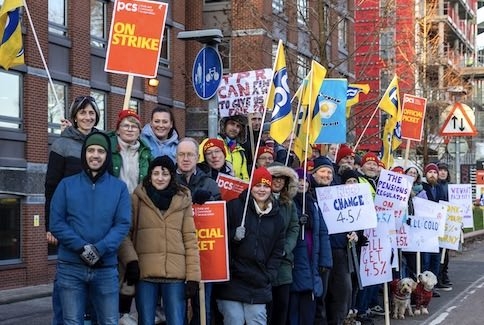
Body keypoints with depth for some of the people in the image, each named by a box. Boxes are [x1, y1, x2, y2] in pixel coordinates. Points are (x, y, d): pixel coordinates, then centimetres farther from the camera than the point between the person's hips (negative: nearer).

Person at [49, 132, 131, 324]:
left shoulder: (119, 187, 6)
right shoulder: (67, 185, 5)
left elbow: (123, 224, -3)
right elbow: (56, 223, -2)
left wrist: (99, 249, -18)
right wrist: (82, 247, -15)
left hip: (106, 267, 1)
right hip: (70, 267, 0)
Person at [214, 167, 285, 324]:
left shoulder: (276, 217, 13)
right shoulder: (234, 207, -1)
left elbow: (277, 251, 16)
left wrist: (268, 275, 4)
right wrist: (234, 236, -19)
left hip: (259, 287, 4)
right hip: (231, 283, -4)